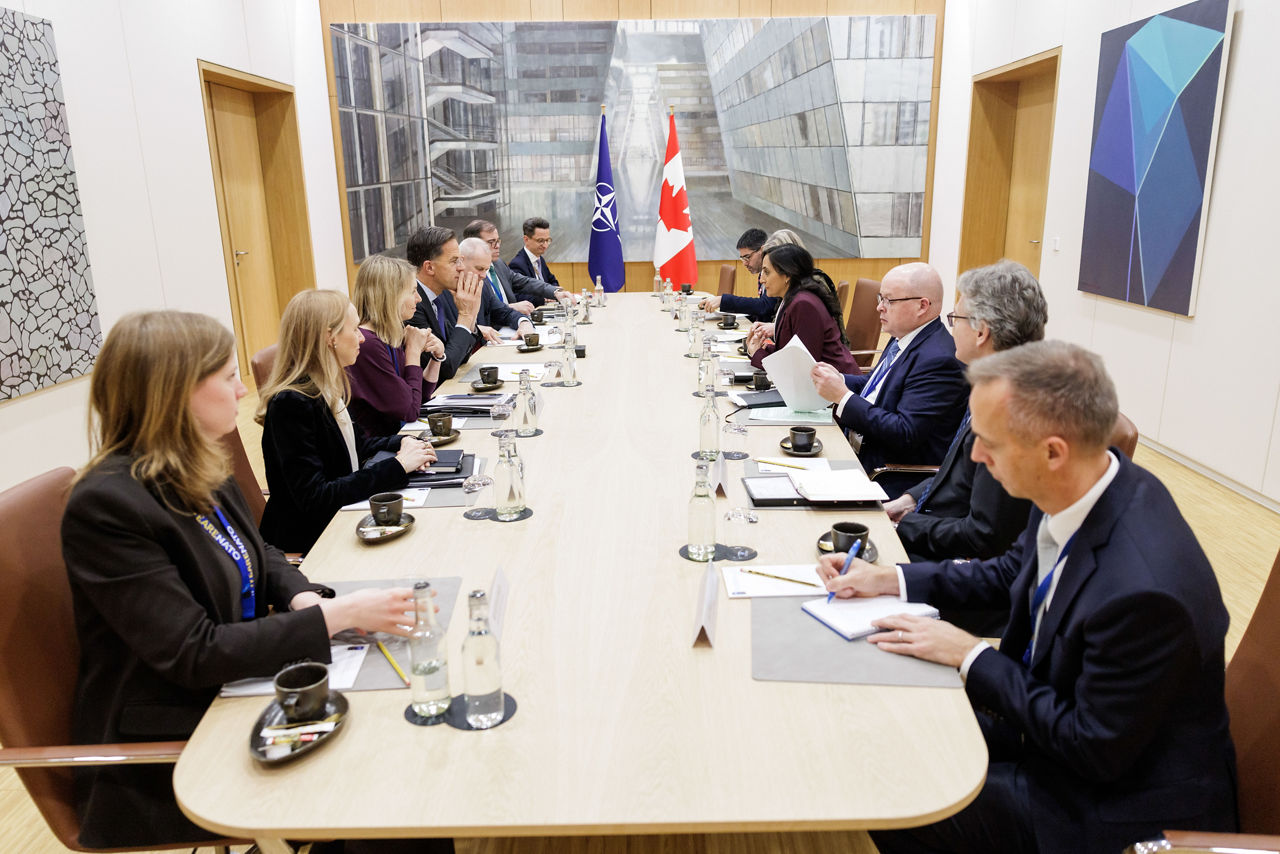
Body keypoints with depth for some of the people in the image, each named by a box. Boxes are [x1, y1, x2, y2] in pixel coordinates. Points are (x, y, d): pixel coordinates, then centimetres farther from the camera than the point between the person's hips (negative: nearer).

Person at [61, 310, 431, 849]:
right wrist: (338, 615, -25)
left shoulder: (198, 470, 1)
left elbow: (261, 557, 14)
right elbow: (194, 654, -24)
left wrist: (304, 598, -8)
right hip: (165, 748, -7)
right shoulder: (105, 505, -22)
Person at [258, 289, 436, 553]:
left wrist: (402, 443, 0)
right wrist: (396, 466, -23)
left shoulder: (329, 388, 4)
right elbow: (312, 497, -25)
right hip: (306, 539, -8)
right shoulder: (292, 403, -22)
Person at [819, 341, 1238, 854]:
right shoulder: (1075, 490, -11)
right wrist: (890, 580, 0)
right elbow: (1010, 574, 9)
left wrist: (971, 655, -19)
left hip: (1119, 796, -8)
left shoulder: (1141, 589, -37)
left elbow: (1095, 751, -24)